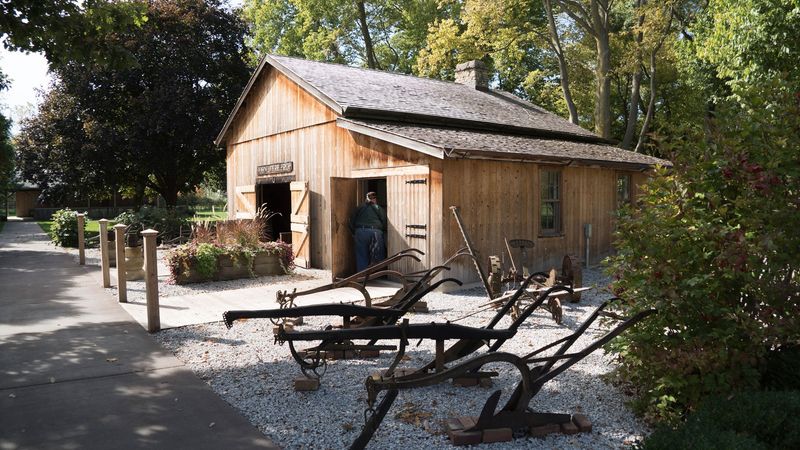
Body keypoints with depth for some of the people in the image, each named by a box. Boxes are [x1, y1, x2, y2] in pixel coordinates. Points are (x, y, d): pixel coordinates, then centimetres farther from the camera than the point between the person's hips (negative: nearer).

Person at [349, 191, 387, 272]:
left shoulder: (359, 208, 18)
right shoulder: (379, 209, 13)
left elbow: (351, 222, 13)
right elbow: (385, 223, 3)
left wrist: (354, 234, 19)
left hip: (360, 232, 2)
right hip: (375, 232, -2)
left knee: (361, 257, 6)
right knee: (378, 257, 5)